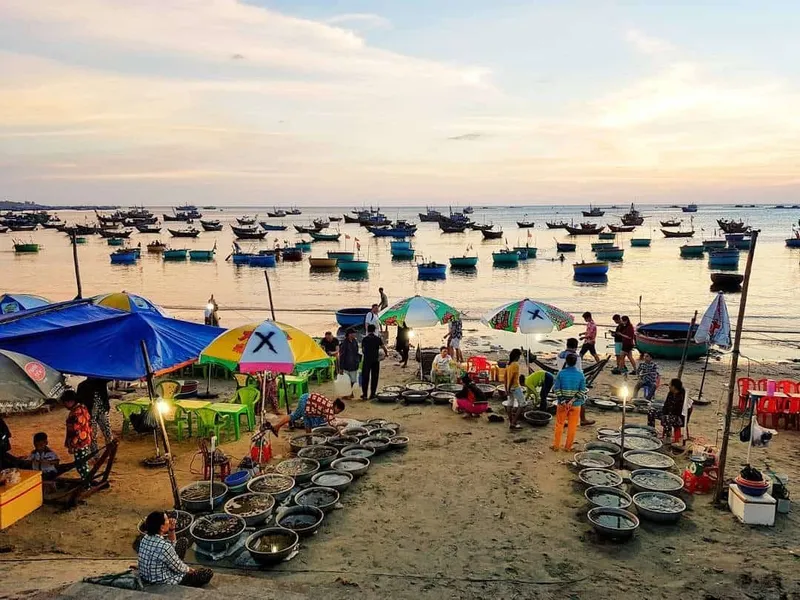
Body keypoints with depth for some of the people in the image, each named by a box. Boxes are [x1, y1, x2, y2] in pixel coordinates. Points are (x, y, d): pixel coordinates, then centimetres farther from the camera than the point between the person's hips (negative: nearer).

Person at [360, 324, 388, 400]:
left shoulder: (364, 339, 1)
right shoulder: (378, 339, -1)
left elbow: (362, 350, 5)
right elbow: (384, 348, -6)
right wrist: (386, 353, 13)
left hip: (366, 360, 0)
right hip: (375, 360, 0)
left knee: (365, 377, 6)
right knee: (374, 378, 6)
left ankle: (364, 394, 4)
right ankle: (372, 394, 6)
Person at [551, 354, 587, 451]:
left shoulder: (561, 373, -8)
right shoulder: (580, 374, -6)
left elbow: (556, 388, -11)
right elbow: (582, 391, -10)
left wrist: (562, 400, -12)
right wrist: (573, 400, -14)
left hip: (562, 403, 0)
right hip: (575, 404, 0)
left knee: (559, 425, 12)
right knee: (572, 426, 10)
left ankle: (556, 446, 18)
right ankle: (568, 447, 16)